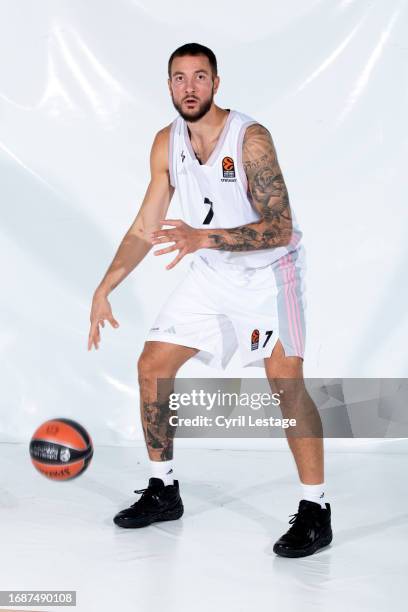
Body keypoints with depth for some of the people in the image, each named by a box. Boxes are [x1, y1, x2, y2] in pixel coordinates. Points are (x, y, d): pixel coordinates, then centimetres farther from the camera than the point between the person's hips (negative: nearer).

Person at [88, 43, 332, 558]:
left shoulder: (251, 139, -22)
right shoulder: (166, 143, -3)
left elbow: (280, 229, -29)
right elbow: (146, 227, 4)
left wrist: (205, 237, -41)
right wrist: (105, 288, -2)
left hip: (268, 269, -6)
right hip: (210, 274, 6)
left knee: (284, 378, -22)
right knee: (152, 366, 3)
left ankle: (314, 509, -8)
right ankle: (163, 491, 19)